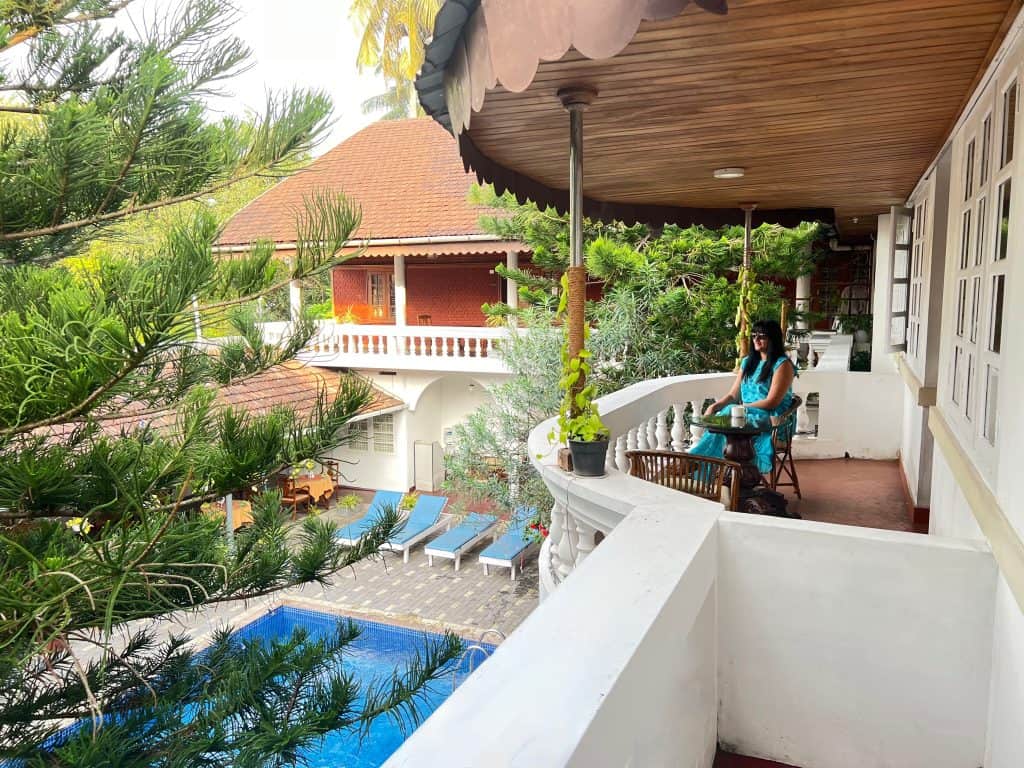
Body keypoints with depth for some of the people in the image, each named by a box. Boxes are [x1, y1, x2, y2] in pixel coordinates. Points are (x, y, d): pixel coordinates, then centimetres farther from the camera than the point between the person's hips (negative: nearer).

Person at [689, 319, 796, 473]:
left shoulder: (782, 364, -5)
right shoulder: (748, 362, 16)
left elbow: (772, 402, -14)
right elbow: (733, 395, 12)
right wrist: (714, 406, -8)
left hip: (772, 420, -6)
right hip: (745, 415, 6)